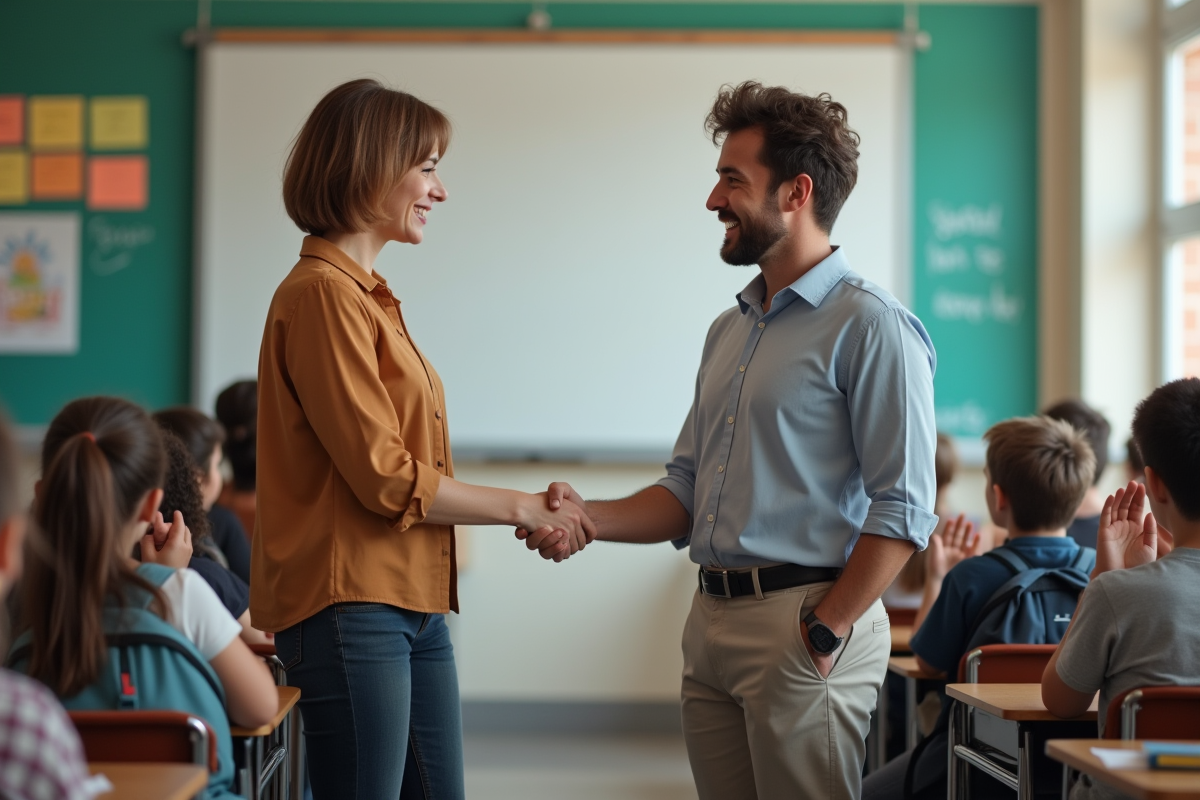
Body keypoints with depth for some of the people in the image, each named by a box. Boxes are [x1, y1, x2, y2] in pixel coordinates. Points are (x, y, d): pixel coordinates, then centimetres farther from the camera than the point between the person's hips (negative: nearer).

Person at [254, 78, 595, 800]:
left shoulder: (368, 294, 16)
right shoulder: (324, 294, -13)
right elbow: (386, 480, -16)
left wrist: (540, 516, 5)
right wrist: (523, 509, -5)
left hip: (413, 604, 9)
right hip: (351, 606, -9)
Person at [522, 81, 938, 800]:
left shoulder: (869, 325, -8)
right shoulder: (729, 332, 19)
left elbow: (903, 510, -14)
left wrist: (826, 633, -17)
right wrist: (589, 518, 1)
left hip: (803, 623, -8)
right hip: (712, 621, 8)